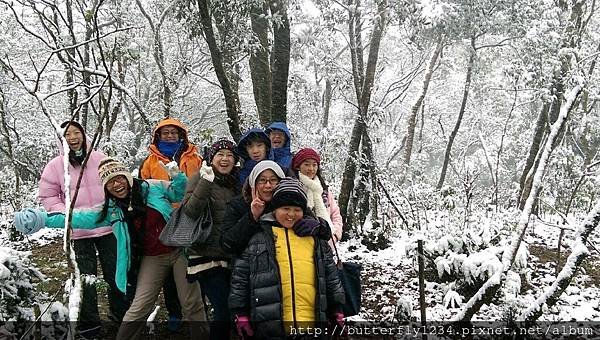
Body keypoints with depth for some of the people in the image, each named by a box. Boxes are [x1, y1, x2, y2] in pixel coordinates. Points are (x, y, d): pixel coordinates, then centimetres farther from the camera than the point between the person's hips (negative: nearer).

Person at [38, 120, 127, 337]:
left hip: (107, 226, 2)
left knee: (115, 272, 12)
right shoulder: (55, 165, -3)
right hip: (78, 231, -1)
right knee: (86, 278, 5)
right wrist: (66, 213, -11)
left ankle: (120, 312, 33)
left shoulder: (99, 158, 0)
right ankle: (89, 323, 20)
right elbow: (47, 197, 2)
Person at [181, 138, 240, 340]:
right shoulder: (201, 178, -3)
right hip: (207, 257, -6)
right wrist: (206, 182, -26)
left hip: (230, 257, 6)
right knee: (225, 311, -11)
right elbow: (189, 212, -18)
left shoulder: (236, 182, 12)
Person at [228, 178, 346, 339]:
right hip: (271, 323, -2)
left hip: (312, 321, 3)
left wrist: (336, 309, 15)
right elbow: (240, 276, 5)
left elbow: (331, 275, 18)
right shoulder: (257, 238, 6)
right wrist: (241, 314, 2)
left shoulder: (315, 237, 14)